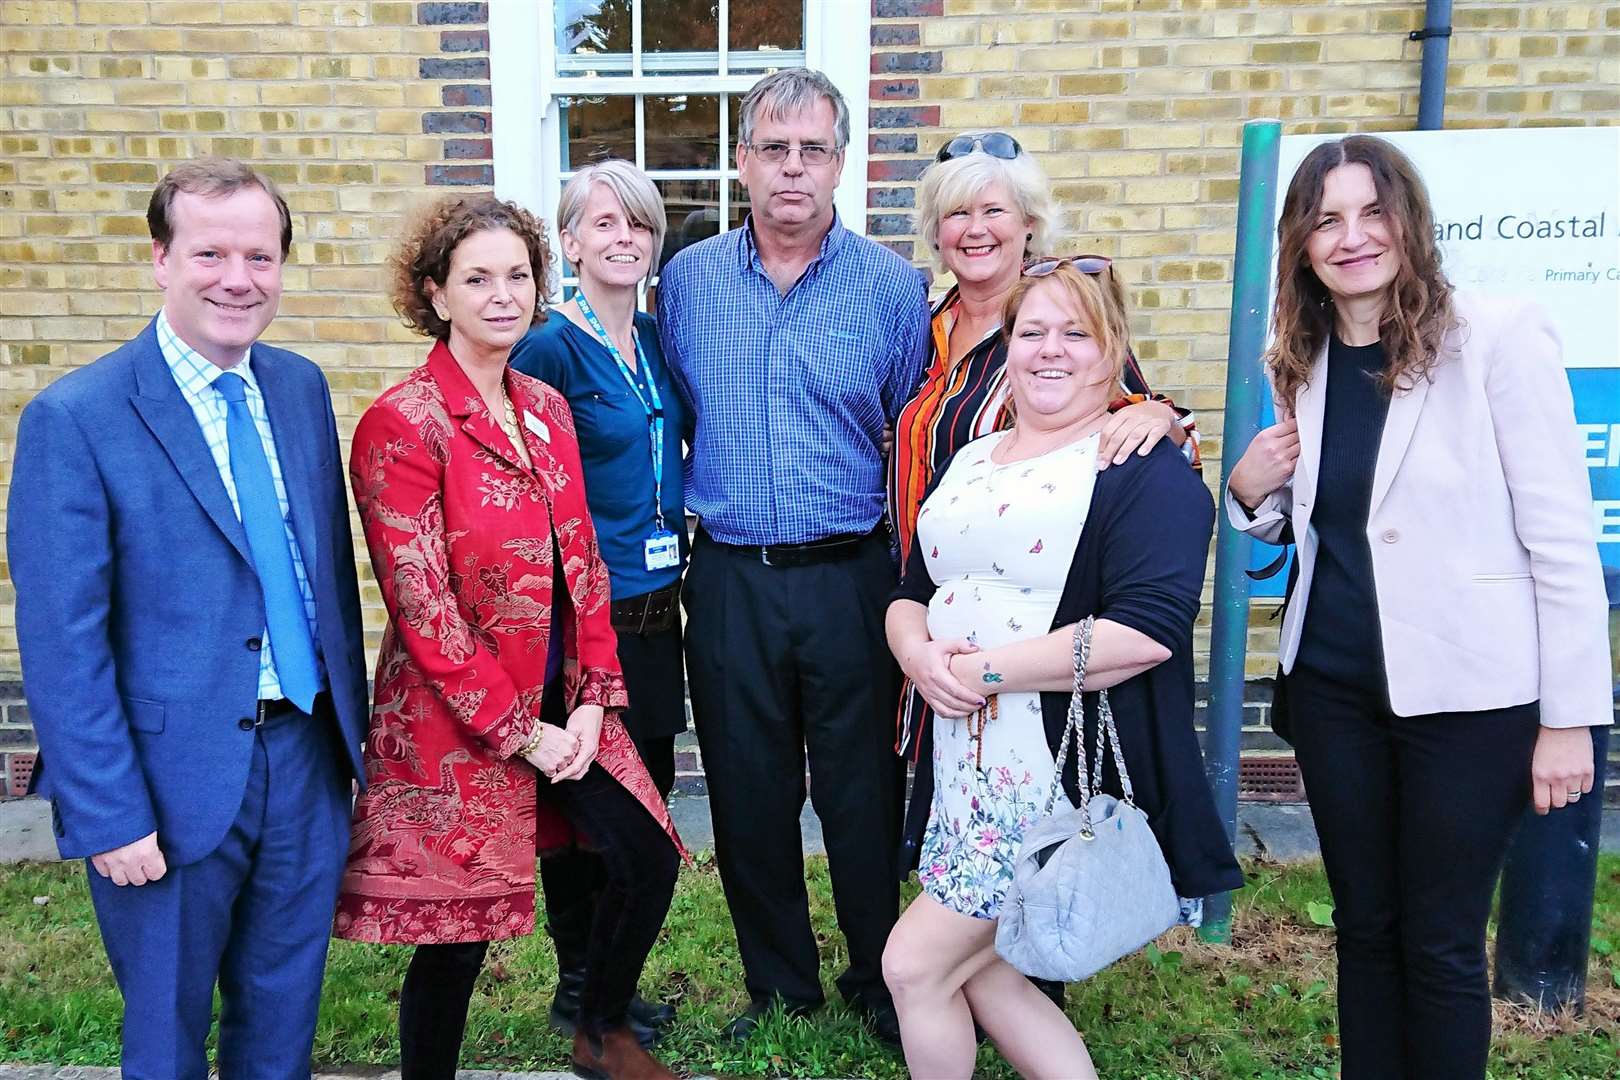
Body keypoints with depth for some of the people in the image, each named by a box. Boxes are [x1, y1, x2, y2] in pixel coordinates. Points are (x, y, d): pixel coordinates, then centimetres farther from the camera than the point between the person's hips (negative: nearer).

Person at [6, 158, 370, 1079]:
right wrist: (107, 819, -13)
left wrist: (353, 723, 10)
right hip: (174, 775, -4)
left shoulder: (302, 388, 4)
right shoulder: (75, 418, -13)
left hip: (308, 760, 5)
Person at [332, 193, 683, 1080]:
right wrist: (519, 732, -14)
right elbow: (421, 607, -17)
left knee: (648, 859, 9)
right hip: (455, 718, -6)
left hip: (562, 703, 7)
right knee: (459, 930, 5)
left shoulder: (546, 408, 7)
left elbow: (582, 560, 8)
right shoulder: (401, 426, -14)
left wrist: (593, 700, -1)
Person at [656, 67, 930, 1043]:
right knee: (749, 796, 12)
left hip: (851, 578, -2)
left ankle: (880, 985, 31)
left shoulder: (892, 286, -1)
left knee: (863, 794, 9)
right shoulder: (689, 279, 4)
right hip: (730, 581, 2)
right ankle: (780, 986, 33)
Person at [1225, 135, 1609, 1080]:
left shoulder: (1500, 338, -11)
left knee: (1440, 942, 8)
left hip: (1467, 692, -4)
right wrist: (1251, 492, -5)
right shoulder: (1305, 365, 5)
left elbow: (1562, 537, -11)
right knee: (1363, 923, 16)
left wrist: (1570, 716, -11)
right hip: (1333, 685, 5)